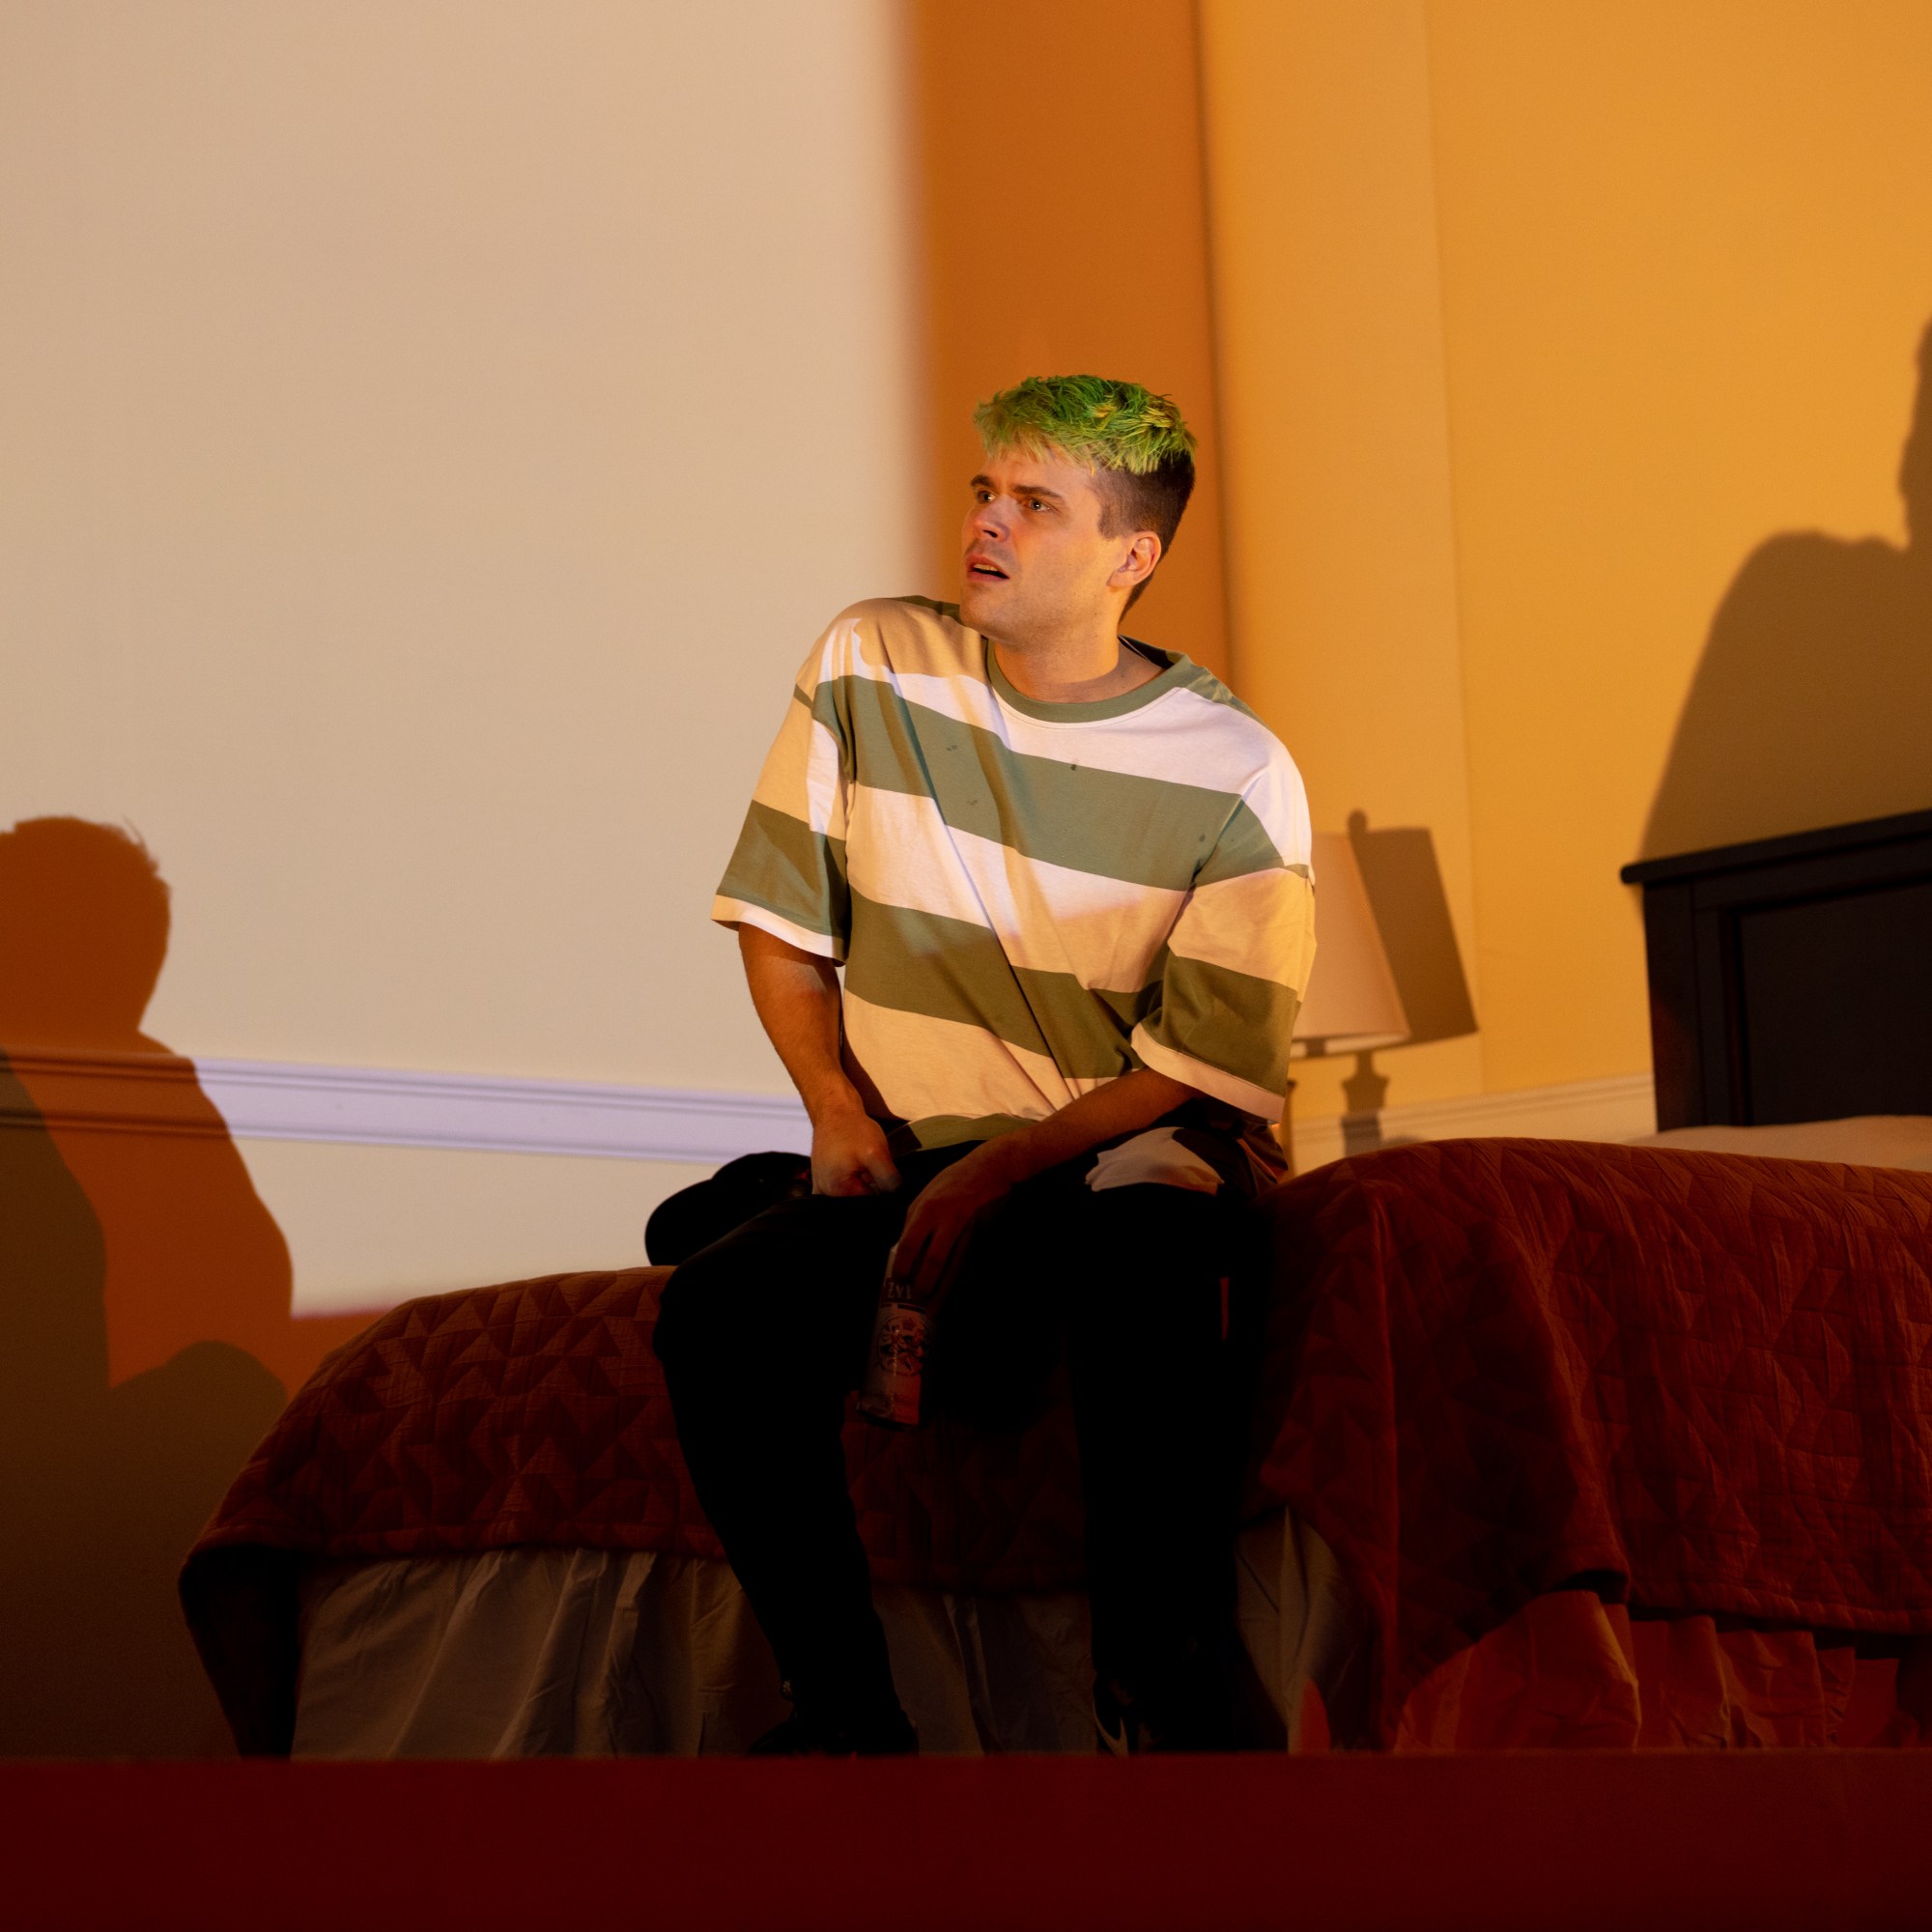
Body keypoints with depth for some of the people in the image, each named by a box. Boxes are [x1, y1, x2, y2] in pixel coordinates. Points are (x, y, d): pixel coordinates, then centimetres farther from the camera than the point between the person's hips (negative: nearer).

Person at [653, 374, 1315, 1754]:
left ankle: (1160, 1721, -26)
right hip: (917, 1149, 4)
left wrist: (1007, 1165, -16)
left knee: (1140, 1292, -40)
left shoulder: (1236, 778, -7)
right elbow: (780, 917, 10)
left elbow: (1210, 1062, -7)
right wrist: (838, 1105, -4)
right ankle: (846, 1708, -16)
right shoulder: (871, 666, 3)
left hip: (1137, 1152, -3)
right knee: (720, 1310, -27)